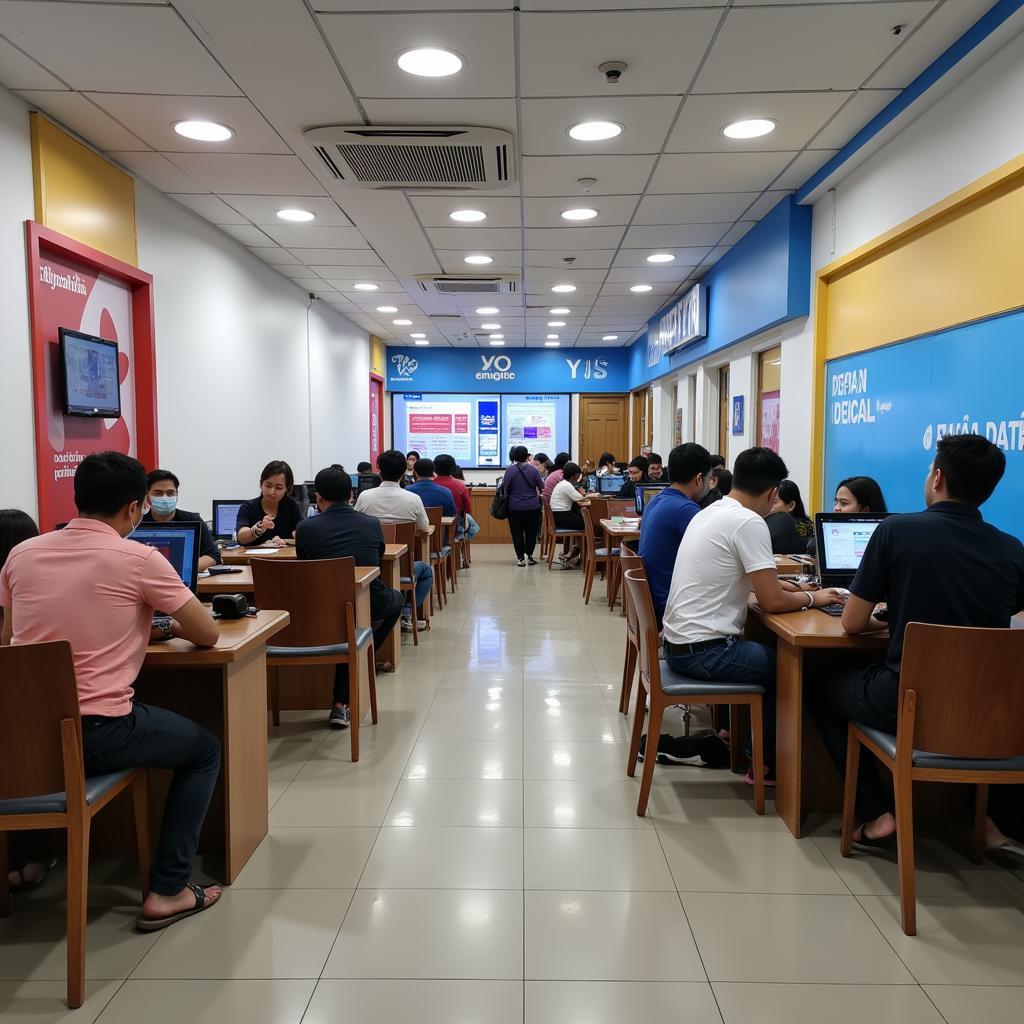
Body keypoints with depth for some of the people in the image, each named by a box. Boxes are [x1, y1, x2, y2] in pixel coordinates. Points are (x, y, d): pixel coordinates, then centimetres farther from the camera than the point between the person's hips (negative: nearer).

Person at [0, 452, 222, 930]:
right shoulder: (139, 558, -10)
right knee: (204, 749, 19)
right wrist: (165, 627, 19)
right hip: (96, 734, -6)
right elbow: (208, 635, -3)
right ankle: (167, 891, 15)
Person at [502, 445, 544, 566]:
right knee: (531, 532, 13)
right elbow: (542, 487, 2)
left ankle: (521, 558, 6)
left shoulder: (510, 470, -9)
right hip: (532, 506, 1)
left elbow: (504, 488, -11)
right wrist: (537, 495, 20)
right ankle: (529, 555, 15)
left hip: (515, 507, -1)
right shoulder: (533, 469, -4)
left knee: (517, 533, 6)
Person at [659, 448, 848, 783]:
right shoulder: (749, 523, -16)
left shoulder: (708, 513, 11)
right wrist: (812, 598, 3)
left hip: (678, 644, 9)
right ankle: (766, 762, 18)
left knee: (769, 651, 25)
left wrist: (789, 586, 25)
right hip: (703, 651, -9)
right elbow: (772, 602, -16)